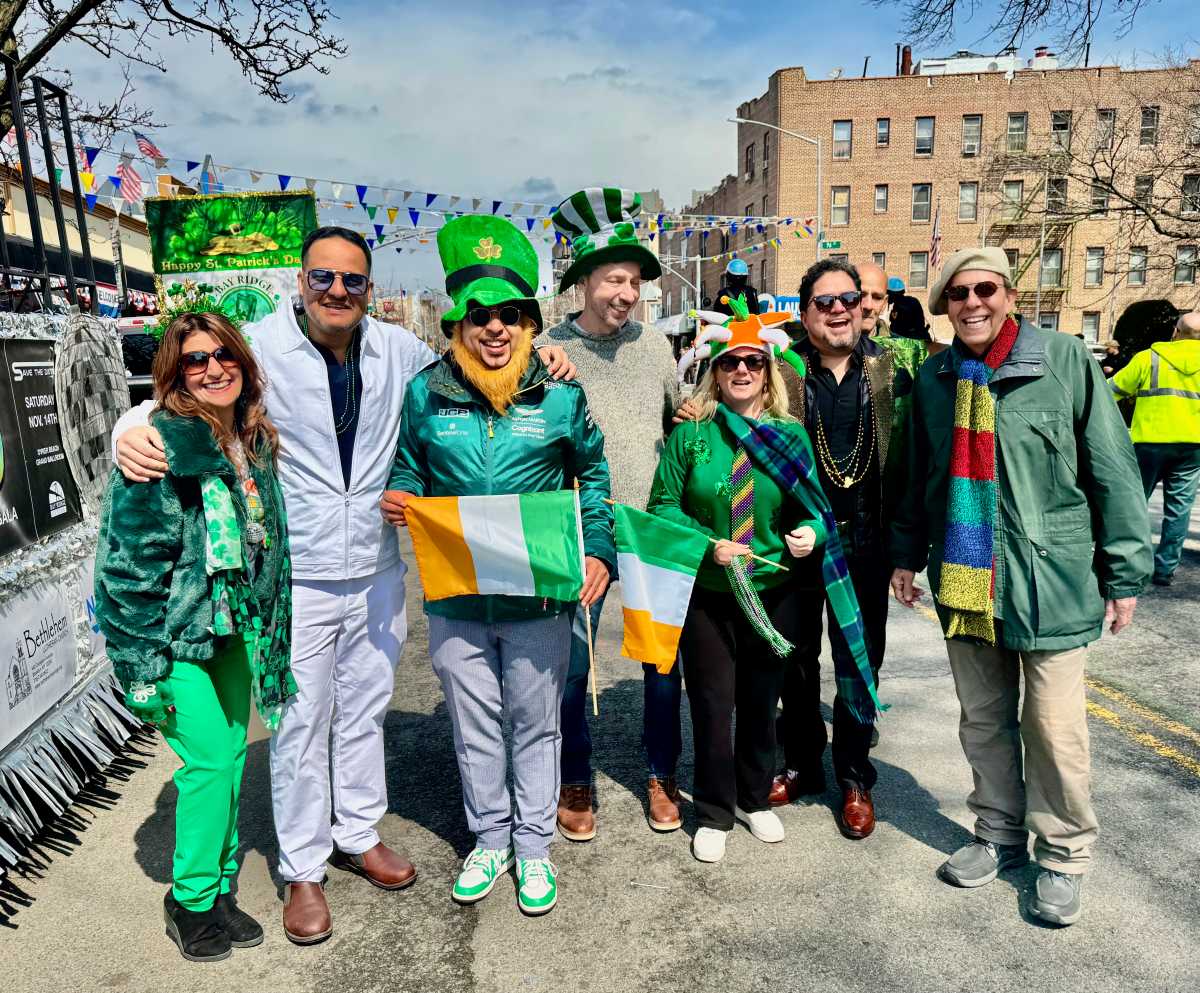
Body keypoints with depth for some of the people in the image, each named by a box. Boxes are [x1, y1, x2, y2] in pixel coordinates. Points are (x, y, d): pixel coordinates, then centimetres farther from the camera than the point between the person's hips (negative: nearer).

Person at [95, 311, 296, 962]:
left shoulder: (254, 440, 5)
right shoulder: (163, 444, -18)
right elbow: (130, 556, -17)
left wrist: (264, 629, 15)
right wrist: (144, 659, -15)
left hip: (235, 626, 7)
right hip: (178, 635, -7)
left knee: (232, 754, 13)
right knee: (209, 760, -2)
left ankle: (219, 890, 31)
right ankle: (191, 901, 22)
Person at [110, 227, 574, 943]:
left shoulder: (397, 349, 2)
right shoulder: (260, 346, -9)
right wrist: (133, 430, -27)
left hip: (377, 571, 4)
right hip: (296, 578, -4)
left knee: (366, 711, 19)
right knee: (301, 726, 8)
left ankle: (359, 836, 41)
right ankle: (304, 870, 30)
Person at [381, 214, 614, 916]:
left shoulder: (561, 395, -4)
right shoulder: (425, 393, -2)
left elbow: (592, 475, 7)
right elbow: (408, 468, 12)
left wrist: (599, 552, -4)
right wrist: (398, 499, -11)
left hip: (540, 596, -1)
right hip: (455, 597, 1)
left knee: (536, 725, 14)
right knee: (474, 727, 16)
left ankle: (535, 847, 36)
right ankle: (490, 841, 39)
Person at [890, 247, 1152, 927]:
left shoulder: (1067, 360, -7)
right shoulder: (935, 377, 6)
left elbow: (1113, 469, -5)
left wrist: (1125, 572, -4)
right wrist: (909, 554, 16)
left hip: (1051, 579, -4)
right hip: (963, 578, 4)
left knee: (1055, 729, 5)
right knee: (984, 719, 16)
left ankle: (1064, 856, 28)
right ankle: (999, 835, 36)